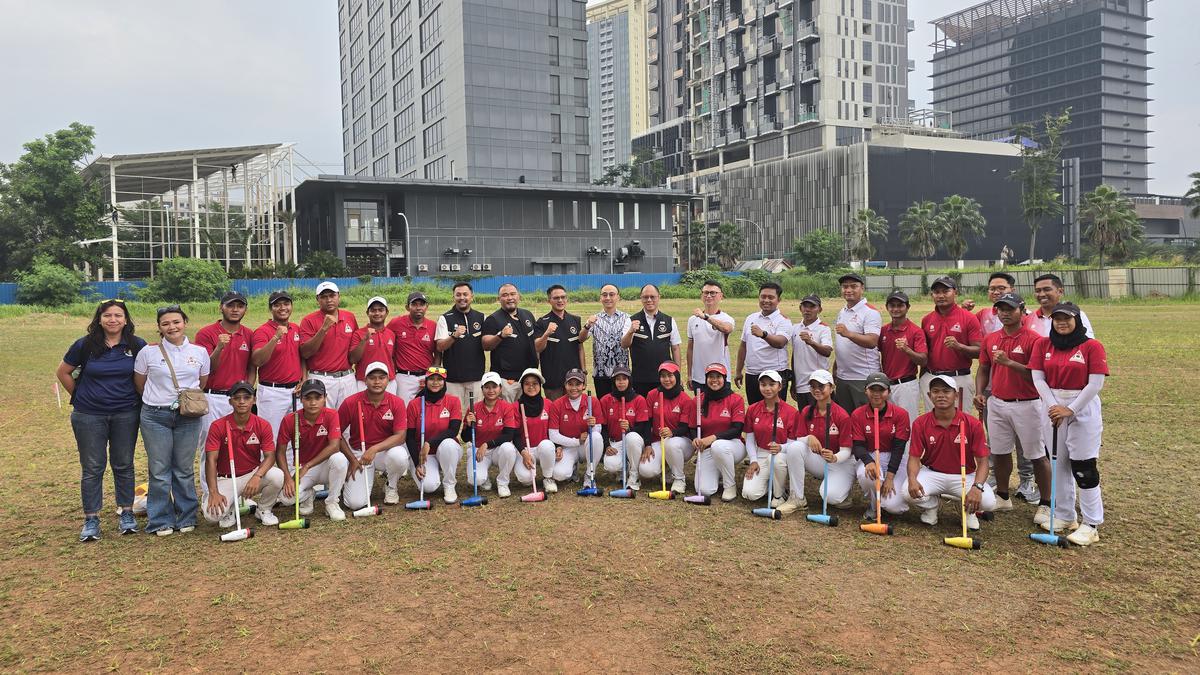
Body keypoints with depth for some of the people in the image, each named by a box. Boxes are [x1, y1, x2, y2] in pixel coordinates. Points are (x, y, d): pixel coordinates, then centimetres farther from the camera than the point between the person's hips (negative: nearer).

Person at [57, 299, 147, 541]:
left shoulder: (137, 346, -4)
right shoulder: (84, 345, -5)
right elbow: (62, 372, 7)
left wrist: (138, 398, 4)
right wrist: (79, 396, 6)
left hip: (126, 414, 1)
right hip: (89, 416, 0)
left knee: (124, 465, 9)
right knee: (92, 468, 5)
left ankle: (126, 514, 21)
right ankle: (91, 519, 14)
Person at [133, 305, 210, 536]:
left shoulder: (200, 352, 4)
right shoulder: (148, 353, -1)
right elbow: (139, 385, 8)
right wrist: (157, 400, 10)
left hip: (188, 418, 1)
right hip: (155, 417, -1)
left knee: (185, 469, 8)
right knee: (159, 471, 3)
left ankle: (186, 518, 20)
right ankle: (160, 521, 14)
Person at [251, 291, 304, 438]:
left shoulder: (296, 329, 10)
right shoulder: (263, 331, -8)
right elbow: (257, 361, -21)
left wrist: (304, 381, 6)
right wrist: (276, 338, -29)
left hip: (295, 391, 6)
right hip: (272, 393, -5)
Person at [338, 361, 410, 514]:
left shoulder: (397, 403, -9)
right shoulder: (351, 402, -10)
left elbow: (400, 436, -15)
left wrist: (375, 449, -28)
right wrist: (352, 460, -6)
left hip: (386, 450, 1)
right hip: (358, 453, 0)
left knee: (399, 455, -37)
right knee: (356, 503, -17)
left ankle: (391, 487, -1)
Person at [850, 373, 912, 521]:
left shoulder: (900, 414, -8)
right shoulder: (858, 415, -4)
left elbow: (899, 447, -11)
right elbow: (858, 445, -8)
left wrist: (889, 477, -18)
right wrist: (869, 462, -31)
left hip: (895, 460, -1)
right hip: (869, 457, 1)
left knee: (893, 506, -20)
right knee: (865, 474, -37)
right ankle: (874, 506, -3)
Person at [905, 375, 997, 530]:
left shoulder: (972, 424, -10)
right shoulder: (920, 424, -7)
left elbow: (982, 462, -10)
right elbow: (914, 457, -6)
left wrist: (977, 487, -30)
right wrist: (912, 479, -29)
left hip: (964, 476, 0)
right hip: (932, 474, 1)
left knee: (988, 501, -28)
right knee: (910, 493, -30)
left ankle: (969, 510, 12)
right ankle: (931, 505, 9)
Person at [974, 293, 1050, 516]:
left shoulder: (1033, 340, -10)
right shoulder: (990, 339, 8)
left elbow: (1036, 374, -17)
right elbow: (983, 369, 15)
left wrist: (1009, 362, -26)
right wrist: (979, 393, 1)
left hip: (1026, 404, -5)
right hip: (997, 403, 5)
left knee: (1037, 456, 3)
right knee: (1000, 452, 14)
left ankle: (1046, 505, 12)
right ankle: (1002, 497, 28)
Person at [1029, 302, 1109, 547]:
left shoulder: (1092, 346, -7)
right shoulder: (1043, 345, 5)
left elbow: (1096, 383, -11)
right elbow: (1038, 378, 1)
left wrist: (1070, 410, -15)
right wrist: (1052, 407, -12)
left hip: (1083, 409, -4)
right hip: (1052, 407, 4)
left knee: (1083, 467, -5)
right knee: (1058, 463, 11)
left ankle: (1092, 524, 4)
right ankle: (1065, 516, 24)